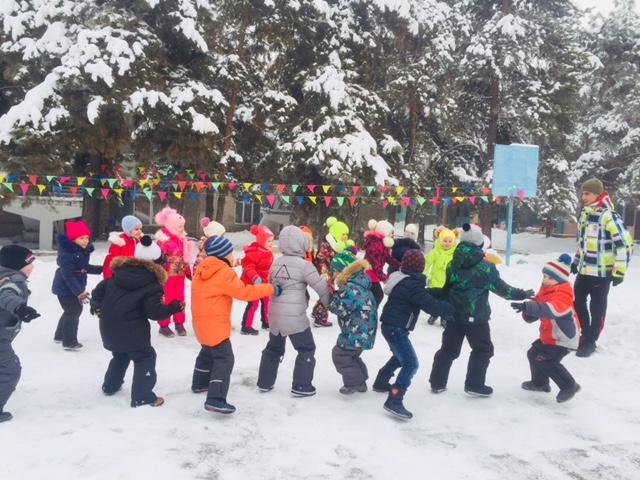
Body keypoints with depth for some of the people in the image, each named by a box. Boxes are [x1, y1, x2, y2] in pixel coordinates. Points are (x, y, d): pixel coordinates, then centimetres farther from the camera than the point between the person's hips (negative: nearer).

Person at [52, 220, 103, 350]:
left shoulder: (84, 250, 2)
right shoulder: (67, 252, -26)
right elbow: (68, 275, -29)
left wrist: (100, 269, -3)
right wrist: (79, 292, -30)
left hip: (74, 287, 10)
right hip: (66, 288, -10)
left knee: (74, 310, 21)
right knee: (73, 312, -3)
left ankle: (60, 335, 38)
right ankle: (69, 342, 8)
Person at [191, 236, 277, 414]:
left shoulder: (203, 269, 7)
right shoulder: (224, 273, -20)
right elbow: (244, 292, -20)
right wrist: (272, 289, -15)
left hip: (202, 321, 10)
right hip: (214, 323, -10)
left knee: (208, 352, 28)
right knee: (224, 359, -9)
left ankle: (200, 383, 44)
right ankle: (215, 399, -16)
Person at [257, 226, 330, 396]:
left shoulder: (276, 263, 7)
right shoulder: (304, 264, -12)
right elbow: (321, 287, -7)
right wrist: (329, 303, 10)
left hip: (275, 314, 6)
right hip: (295, 316, -6)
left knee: (273, 348, 23)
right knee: (307, 349, 9)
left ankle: (265, 382, 28)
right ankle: (301, 386, 8)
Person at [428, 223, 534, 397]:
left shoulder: (453, 264, 3)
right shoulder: (485, 267, -11)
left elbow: (446, 288, 11)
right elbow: (501, 288, -5)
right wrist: (522, 294, 8)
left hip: (454, 314, 5)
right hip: (476, 316, -5)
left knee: (449, 349, 15)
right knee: (483, 349, 12)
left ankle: (437, 382, 17)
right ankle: (474, 385, 11)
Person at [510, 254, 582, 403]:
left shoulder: (562, 295, -27)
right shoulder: (545, 291, 3)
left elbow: (549, 309, -48)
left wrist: (527, 306, -58)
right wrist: (527, 311, -20)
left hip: (563, 339, -10)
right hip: (549, 336, 10)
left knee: (544, 361, -19)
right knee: (533, 354, 18)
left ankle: (569, 386, -5)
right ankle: (540, 382, 39)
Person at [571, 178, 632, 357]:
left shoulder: (608, 216, -18)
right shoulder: (584, 214, 7)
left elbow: (624, 244, -18)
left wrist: (619, 271, -18)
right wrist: (576, 260, 23)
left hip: (602, 272, -7)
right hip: (584, 270, 8)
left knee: (597, 307, 4)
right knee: (577, 301, 14)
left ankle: (590, 341, 18)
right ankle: (585, 334, 32)